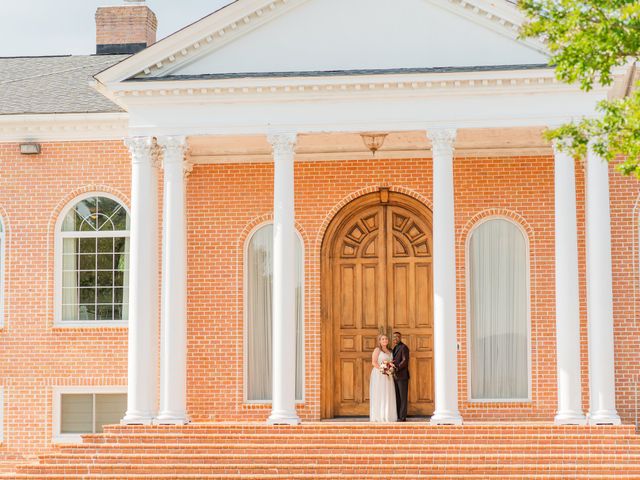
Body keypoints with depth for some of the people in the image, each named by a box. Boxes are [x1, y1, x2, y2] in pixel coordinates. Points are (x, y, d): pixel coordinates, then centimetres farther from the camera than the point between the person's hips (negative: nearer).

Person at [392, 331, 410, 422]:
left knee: (403, 397, -6)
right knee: (397, 397, 7)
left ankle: (402, 417, -6)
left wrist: (396, 368, -24)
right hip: (395, 377, 8)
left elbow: (405, 361, -16)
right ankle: (398, 416, 9)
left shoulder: (404, 347, -7)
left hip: (402, 376, -8)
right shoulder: (395, 348, 20)